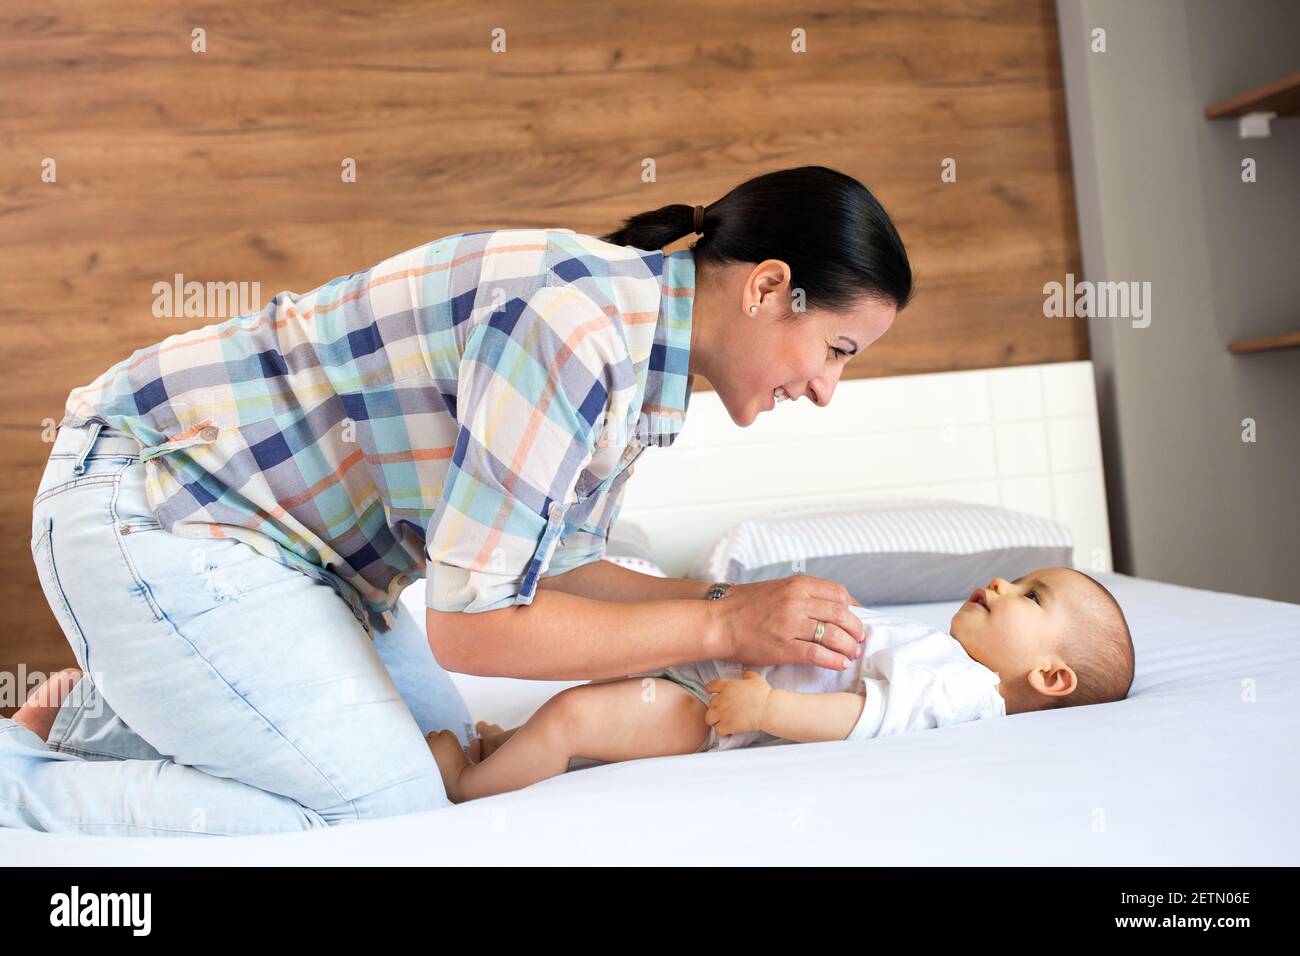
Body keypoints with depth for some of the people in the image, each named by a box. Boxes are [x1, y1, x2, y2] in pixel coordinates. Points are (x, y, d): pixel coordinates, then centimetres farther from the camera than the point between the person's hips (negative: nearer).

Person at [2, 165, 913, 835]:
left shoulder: (635, 345, 2)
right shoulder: (574, 330, -29)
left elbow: (550, 571, 8)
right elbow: (471, 626, -26)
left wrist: (736, 603, -3)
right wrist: (721, 625, -19)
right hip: (150, 513, -9)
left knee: (446, 750, 12)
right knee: (391, 809, -10)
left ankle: (115, 712, 21)